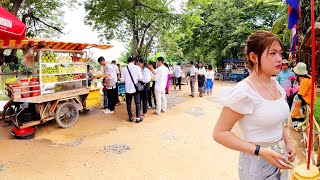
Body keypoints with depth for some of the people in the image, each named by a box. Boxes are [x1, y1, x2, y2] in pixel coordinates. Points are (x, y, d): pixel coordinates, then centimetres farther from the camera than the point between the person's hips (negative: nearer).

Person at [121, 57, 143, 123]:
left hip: (128, 88, 2)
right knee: (137, 103, 10)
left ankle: (130, 117, 21)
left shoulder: (124, 69, -4)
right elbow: (140, 78, -9)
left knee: (128, 104, 14)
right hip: (135, 88, -2)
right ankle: (138, 118, 13)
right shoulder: (137, 67, -10)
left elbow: (122, 80, -2)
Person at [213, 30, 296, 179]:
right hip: (258, 163, -7)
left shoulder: (276, 86, -1)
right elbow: (220, 133, -23)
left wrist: (287, 143, 4)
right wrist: (260, 151, -28)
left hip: (279, 157, 7)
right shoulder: (244, 92, -25)